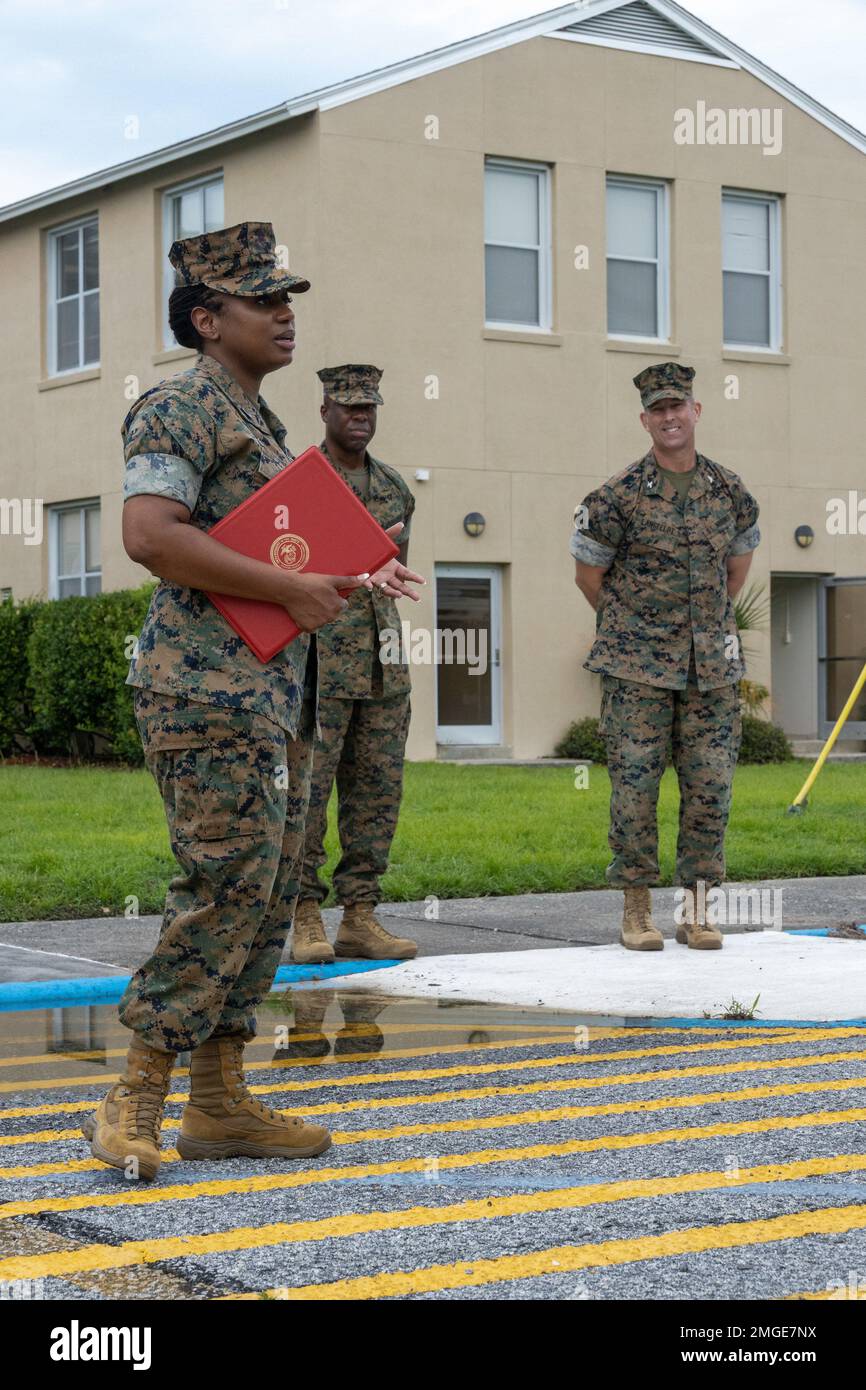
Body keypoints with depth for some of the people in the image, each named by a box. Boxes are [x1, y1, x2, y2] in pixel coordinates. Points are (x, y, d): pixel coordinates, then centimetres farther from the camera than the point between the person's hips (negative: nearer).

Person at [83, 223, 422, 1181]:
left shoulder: (261, 423, 22)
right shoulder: (178, 410, -9)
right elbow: (151, 534, -24)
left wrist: (344, 582, 15)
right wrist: (290, 589, -19)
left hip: (275, 692, 10)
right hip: (209, 693, -10)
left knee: (267, 895, 8)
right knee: (228, 888, -14)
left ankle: (219, 1101, 14)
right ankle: (133, 1102, -7)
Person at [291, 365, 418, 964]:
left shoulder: (394, 486, 15)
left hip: (382, 663, 6)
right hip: (317, 663, -6)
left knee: (378, 791, 4)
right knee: (307, 790, -6)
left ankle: (361, 919, 9)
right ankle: (306, 920, 0)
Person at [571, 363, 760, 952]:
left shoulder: (731, 493, 5)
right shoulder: (619, 496, -6)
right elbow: (587, 573, 4)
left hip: (712, 666, 3)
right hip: (637, 670, -3)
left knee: (710, 786, 2)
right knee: (635, 785, -2)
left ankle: (696, 912, 12)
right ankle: (637, 910, 8)